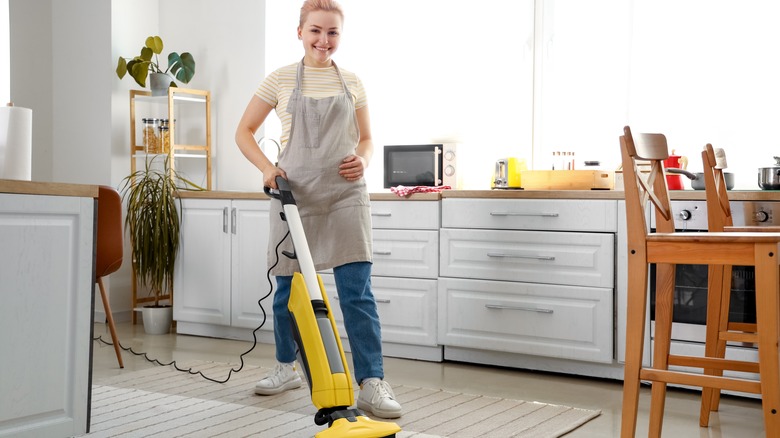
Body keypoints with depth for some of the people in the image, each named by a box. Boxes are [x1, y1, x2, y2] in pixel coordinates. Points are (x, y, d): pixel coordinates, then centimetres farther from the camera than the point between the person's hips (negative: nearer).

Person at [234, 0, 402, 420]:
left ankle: (372, 384, -6)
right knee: (287, 288, 10)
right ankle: (286, 367, 30)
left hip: (345, 195, 0)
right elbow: (244, 131, 7)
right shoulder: (281, 79, 3)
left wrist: (363, 160, -6)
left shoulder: (352, 83, 8)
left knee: (357, 292, -8)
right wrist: (267, 167, -9)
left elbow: (366, 138, 16)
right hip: (295, 193, 0)